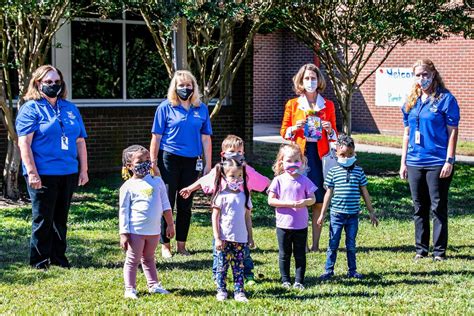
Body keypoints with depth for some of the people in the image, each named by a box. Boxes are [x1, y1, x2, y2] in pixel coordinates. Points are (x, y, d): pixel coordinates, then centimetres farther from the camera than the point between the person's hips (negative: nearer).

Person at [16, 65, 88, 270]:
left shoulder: (70, 109, 14)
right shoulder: (31, 109, -3)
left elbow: (80, 142, 15)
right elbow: (24, 143, -10)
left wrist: (83, 170, 10)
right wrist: (32, 172, -16)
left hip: (68, 174, 5)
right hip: (43, 174, -5)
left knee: (61, 218, 12)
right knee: (43, 219, 0)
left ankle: (59, 257, 22)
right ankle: (39, 260, 10)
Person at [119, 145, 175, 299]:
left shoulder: (157, 181, 5)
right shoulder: (128, 186, -6)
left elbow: (165, 205, 11)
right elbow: (123, 211, -5)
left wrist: (170, 224, 10)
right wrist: (124, 233, -9)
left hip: (154, 230, 4)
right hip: (136, 231, -4)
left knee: (149, 258, 19)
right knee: (132, 260, 4)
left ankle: (153, 285, 25)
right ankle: (130, 289, 10)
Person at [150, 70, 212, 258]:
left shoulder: (201, 109, 6)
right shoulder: (166, 108, -2)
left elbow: (205, 138, 9)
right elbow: (156, 137, -2)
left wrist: (208, 164, 6)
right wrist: (154, 163, -5)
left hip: (191, 161, 3)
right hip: (169, 159, -3)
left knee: (185, 205, 9)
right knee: (167, 203, 2)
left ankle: (181, 244, 19)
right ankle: (165, 245, 10)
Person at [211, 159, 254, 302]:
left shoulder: (244, 195, 7)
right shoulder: (222, 195, -5)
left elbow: (247, 217, 13)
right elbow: (215, 217, -5)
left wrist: (250, 237, 12)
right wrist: (217, 238, -10)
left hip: (240, 238, 3)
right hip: (224, 238, -3)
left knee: (239, 266, 6)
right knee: (222, 266, 4)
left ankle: (239, 291, 9)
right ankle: (221, 291, 13)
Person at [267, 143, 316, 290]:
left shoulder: (304, 180, 0)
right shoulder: (279, 180, -5)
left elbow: (313, 199, 4)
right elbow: (271, 200, -8)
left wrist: (305, 202, -19)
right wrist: (289, 203, -19)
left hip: (301, 224, 1)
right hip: (283, 224, -1)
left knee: (300, 254, 7)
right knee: (284, 254, 9)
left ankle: (299, 281, 15)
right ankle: (285, 280, 19)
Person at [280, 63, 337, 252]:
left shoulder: (328, 105, 9)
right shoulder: (292, 105, 6)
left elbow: (334, 135, 14)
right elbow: (283, 131, 10)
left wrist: (329, 130, -7)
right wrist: (294, 129, -10)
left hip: (320, 155, 1)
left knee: (319, 201, 0)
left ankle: (316, 244, 7)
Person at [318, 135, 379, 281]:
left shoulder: (358, 172, 3)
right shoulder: (333, 172, -2)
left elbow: (365, 193, 9)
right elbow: (329, 193, 3)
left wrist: (371, 212, 11)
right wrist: (322, 214, 3)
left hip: (353, 215, 1)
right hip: (337, 214, -1)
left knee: (351, 244, 10)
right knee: (333, 244, 4)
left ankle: (352, 270, 20)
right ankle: (329, 270, 13)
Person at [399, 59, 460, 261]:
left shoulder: (445, 99, -5)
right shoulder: (411, 101, 11)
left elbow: (452, 131, -7)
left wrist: (449, 160, -13)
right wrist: (403, 162, 12)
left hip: (438, 162, -5)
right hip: (415, 163, 5)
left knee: (438, 208, 0)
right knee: (419, 208, 11)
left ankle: (439, 252, 7)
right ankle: (421, 249, 20)